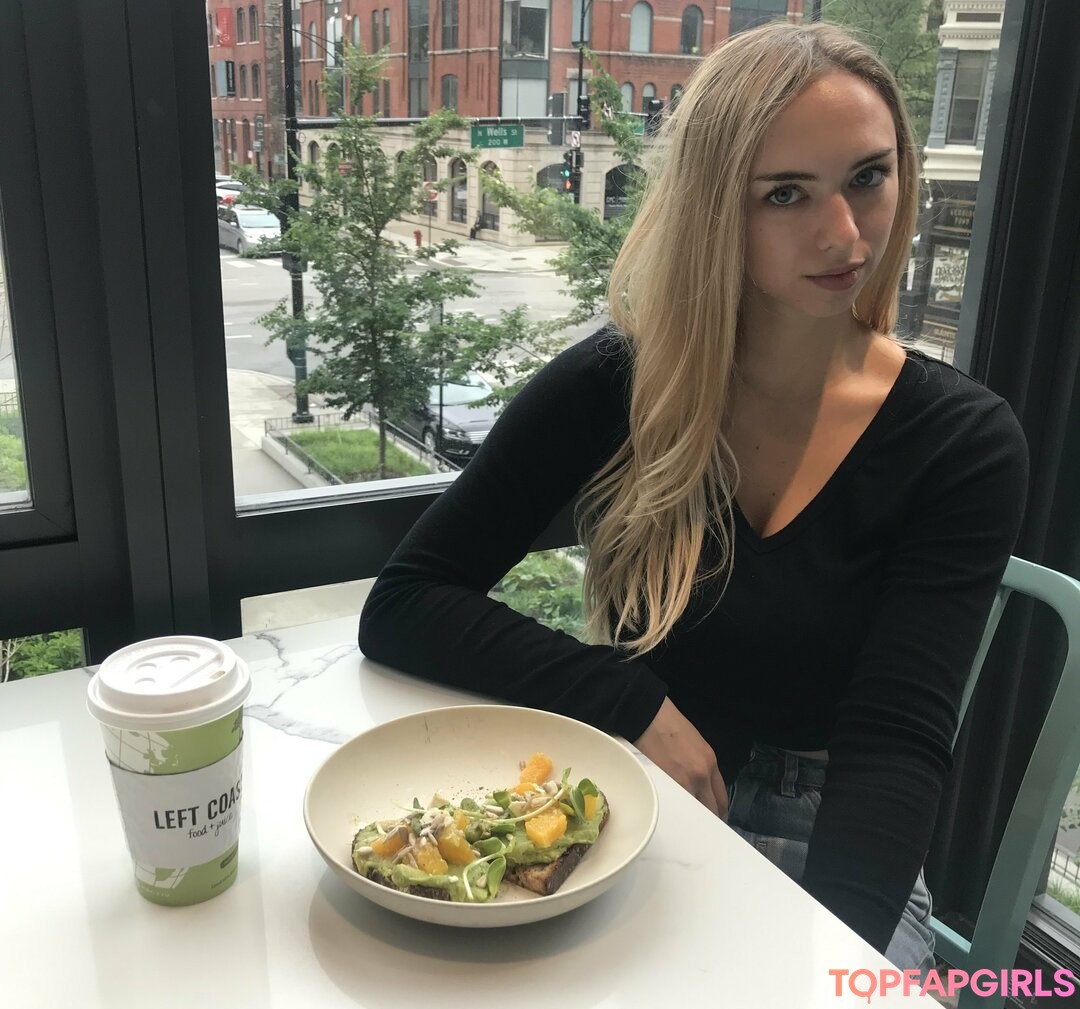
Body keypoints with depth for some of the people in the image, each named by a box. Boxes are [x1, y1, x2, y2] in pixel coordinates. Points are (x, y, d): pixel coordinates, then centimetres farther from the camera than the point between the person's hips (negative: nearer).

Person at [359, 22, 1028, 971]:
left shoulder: (963, 443, -9)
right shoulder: (611, 386, -9)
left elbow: (894, 745, -16)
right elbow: (401, 605, -10)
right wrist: (635, 703, -20)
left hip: (821, 864, 0)